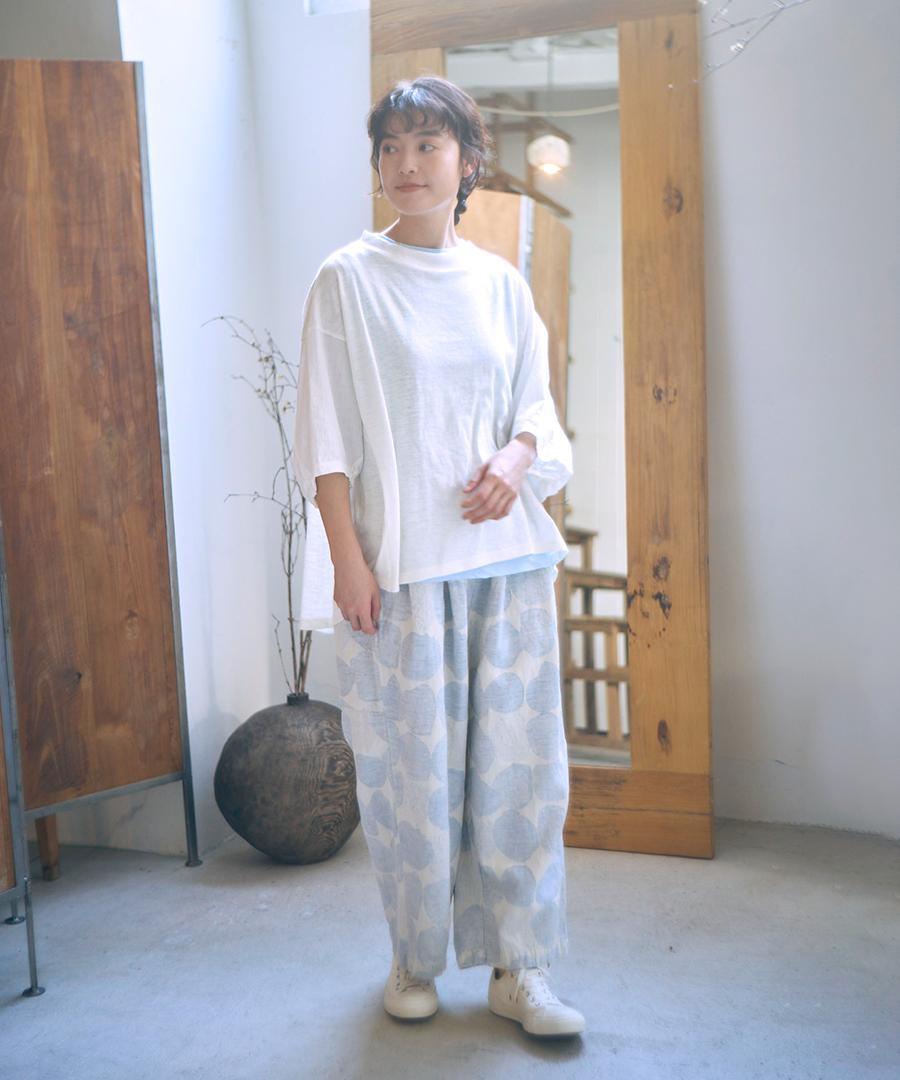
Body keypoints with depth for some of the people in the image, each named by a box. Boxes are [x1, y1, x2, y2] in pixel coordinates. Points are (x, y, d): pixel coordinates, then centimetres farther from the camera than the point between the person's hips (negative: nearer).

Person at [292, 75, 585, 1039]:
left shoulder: (501, 283, 11)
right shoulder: (347, 279, 1)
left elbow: (536, 403, 16)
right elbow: (326, 432, -2)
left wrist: (516, 460, -7)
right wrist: (348, 558, -10)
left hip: (506, 555, 3)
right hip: (399, 561, -3)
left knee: (516, 759, 4)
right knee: (407, 762, 2)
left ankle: (517, 967, 17)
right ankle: (413, 959, 23)